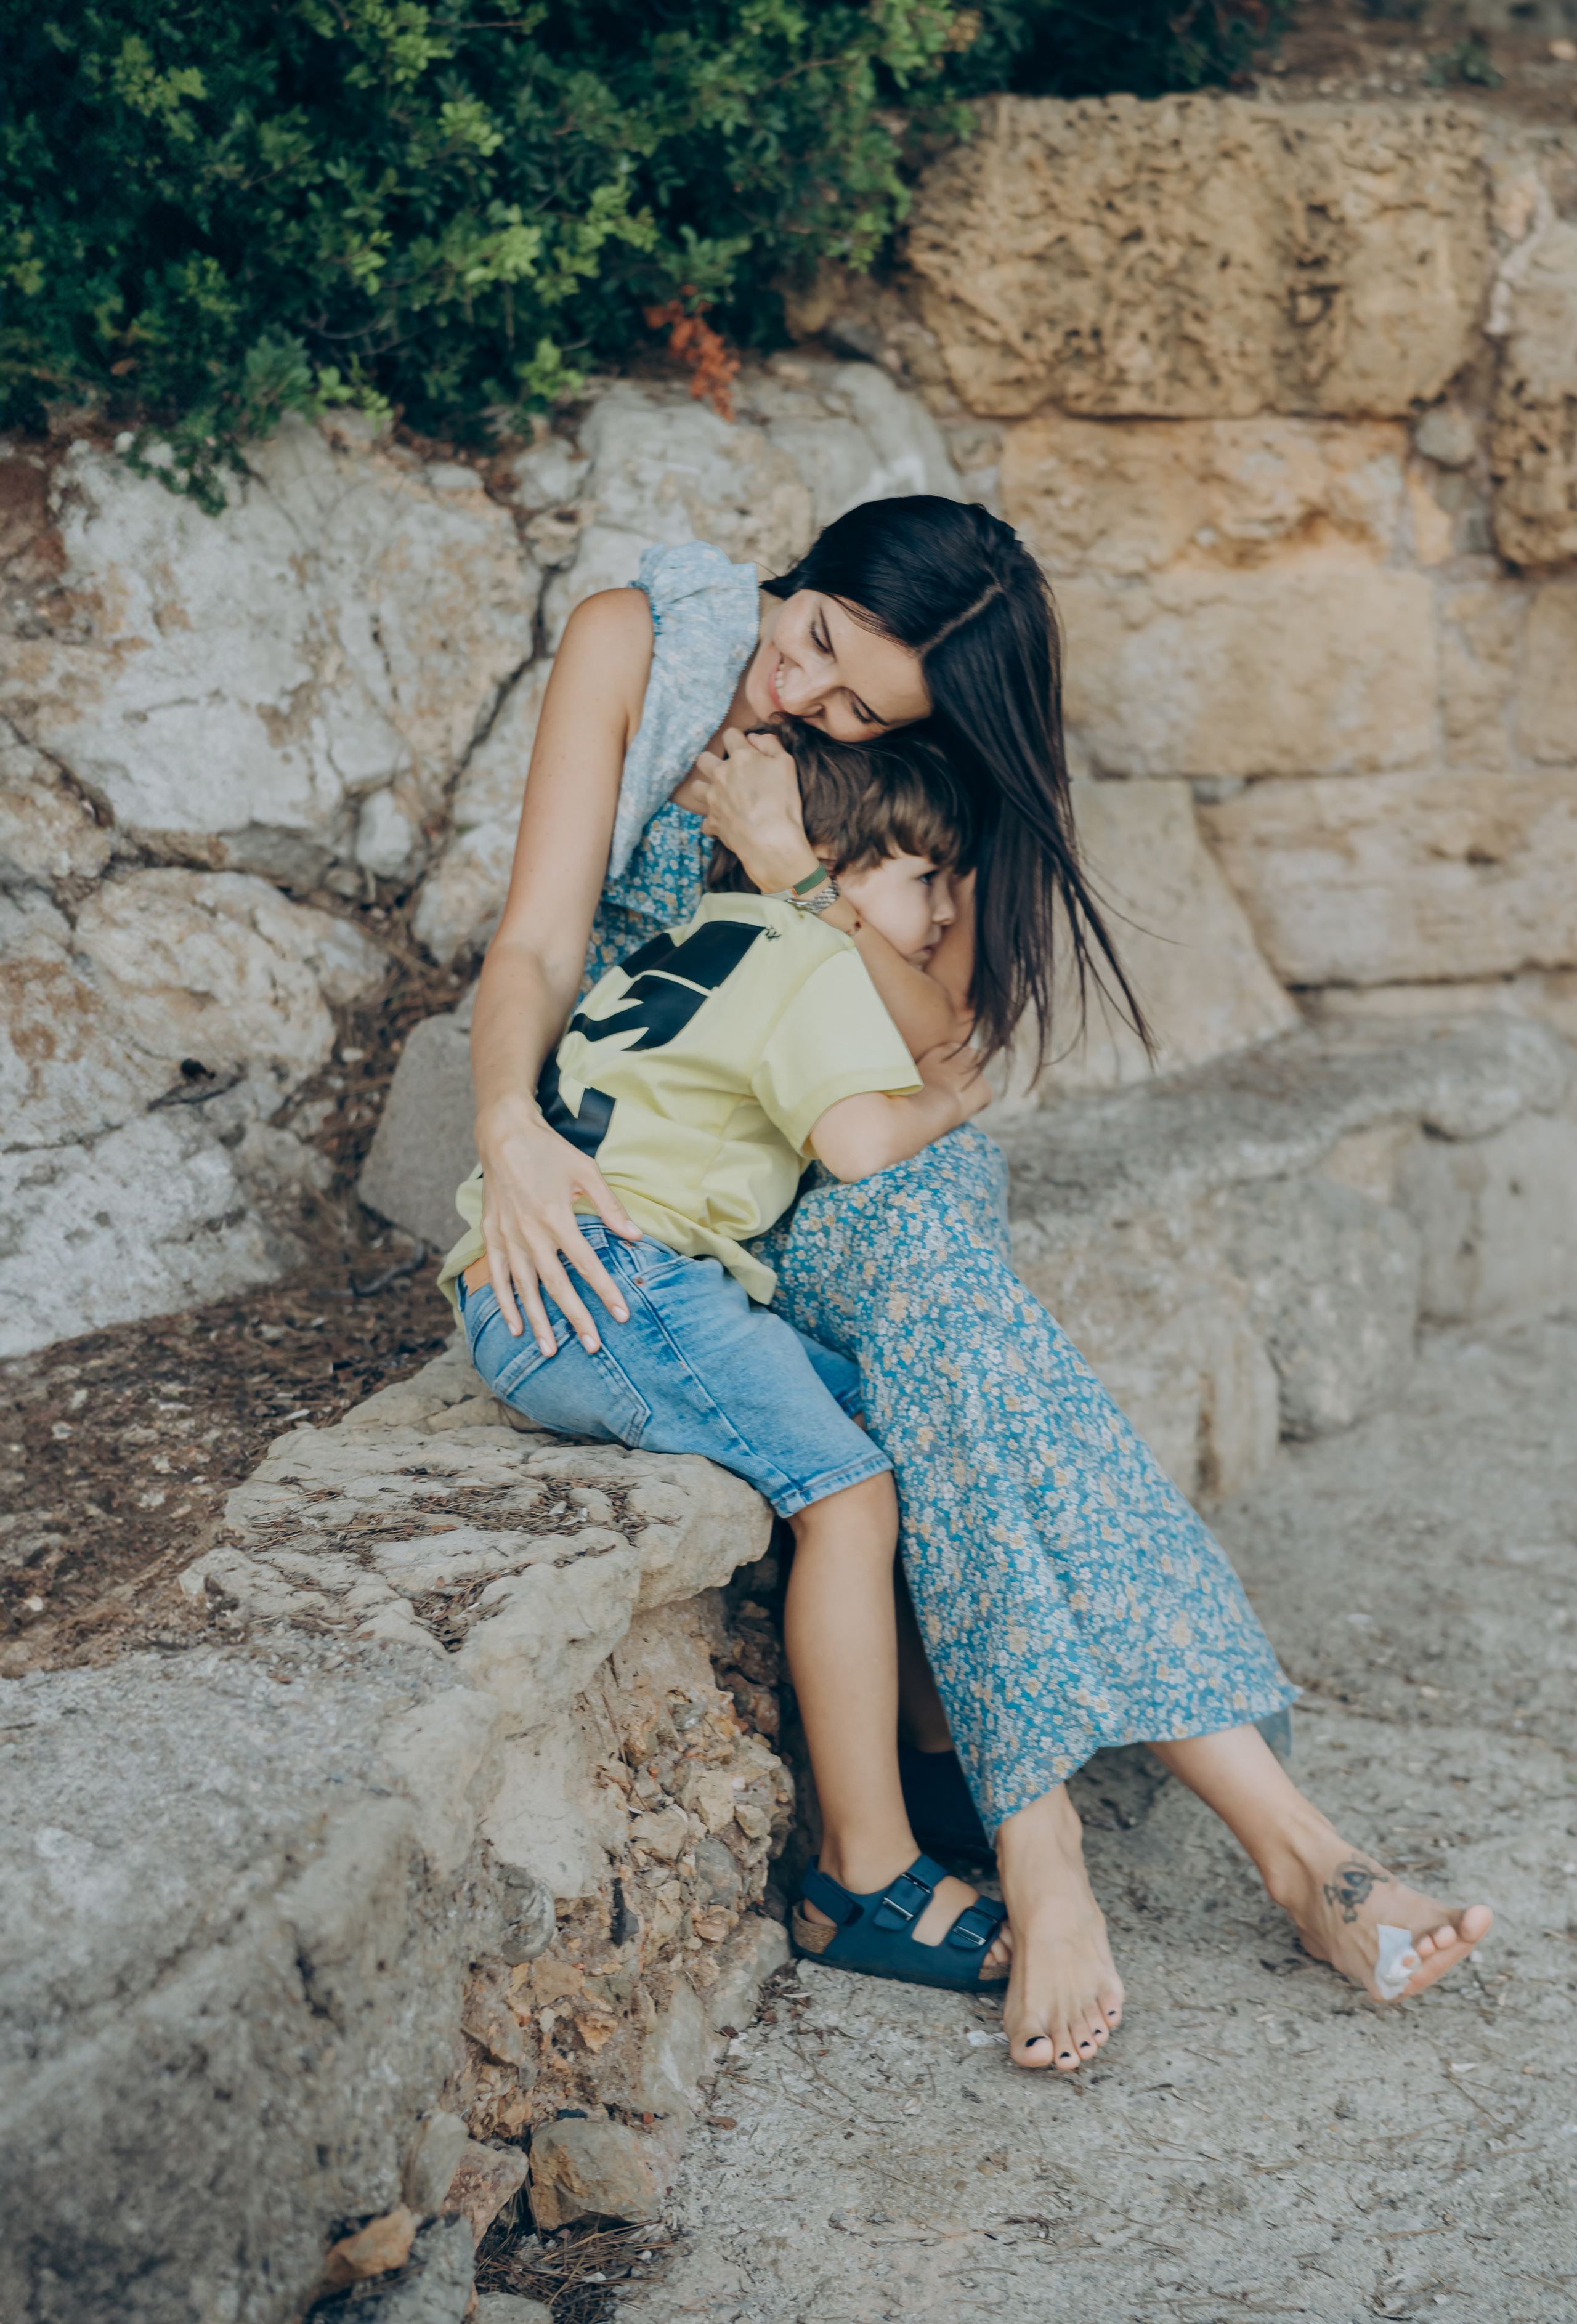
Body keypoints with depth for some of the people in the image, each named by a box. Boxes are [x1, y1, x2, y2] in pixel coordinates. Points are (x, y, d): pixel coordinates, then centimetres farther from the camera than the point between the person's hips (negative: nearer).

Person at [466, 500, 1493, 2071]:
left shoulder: (940, 764, -2)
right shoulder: (635, 644, -8)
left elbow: (938, 1038, -10)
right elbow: (539, 945, -14)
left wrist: (791, 864, -21)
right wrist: (508, 1126, -33)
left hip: (872, 1173, 3)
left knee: (927, 1252, -36)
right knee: (954, 1327, -32)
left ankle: (1033, 1836, -38)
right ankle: (1278, 1833, -38)